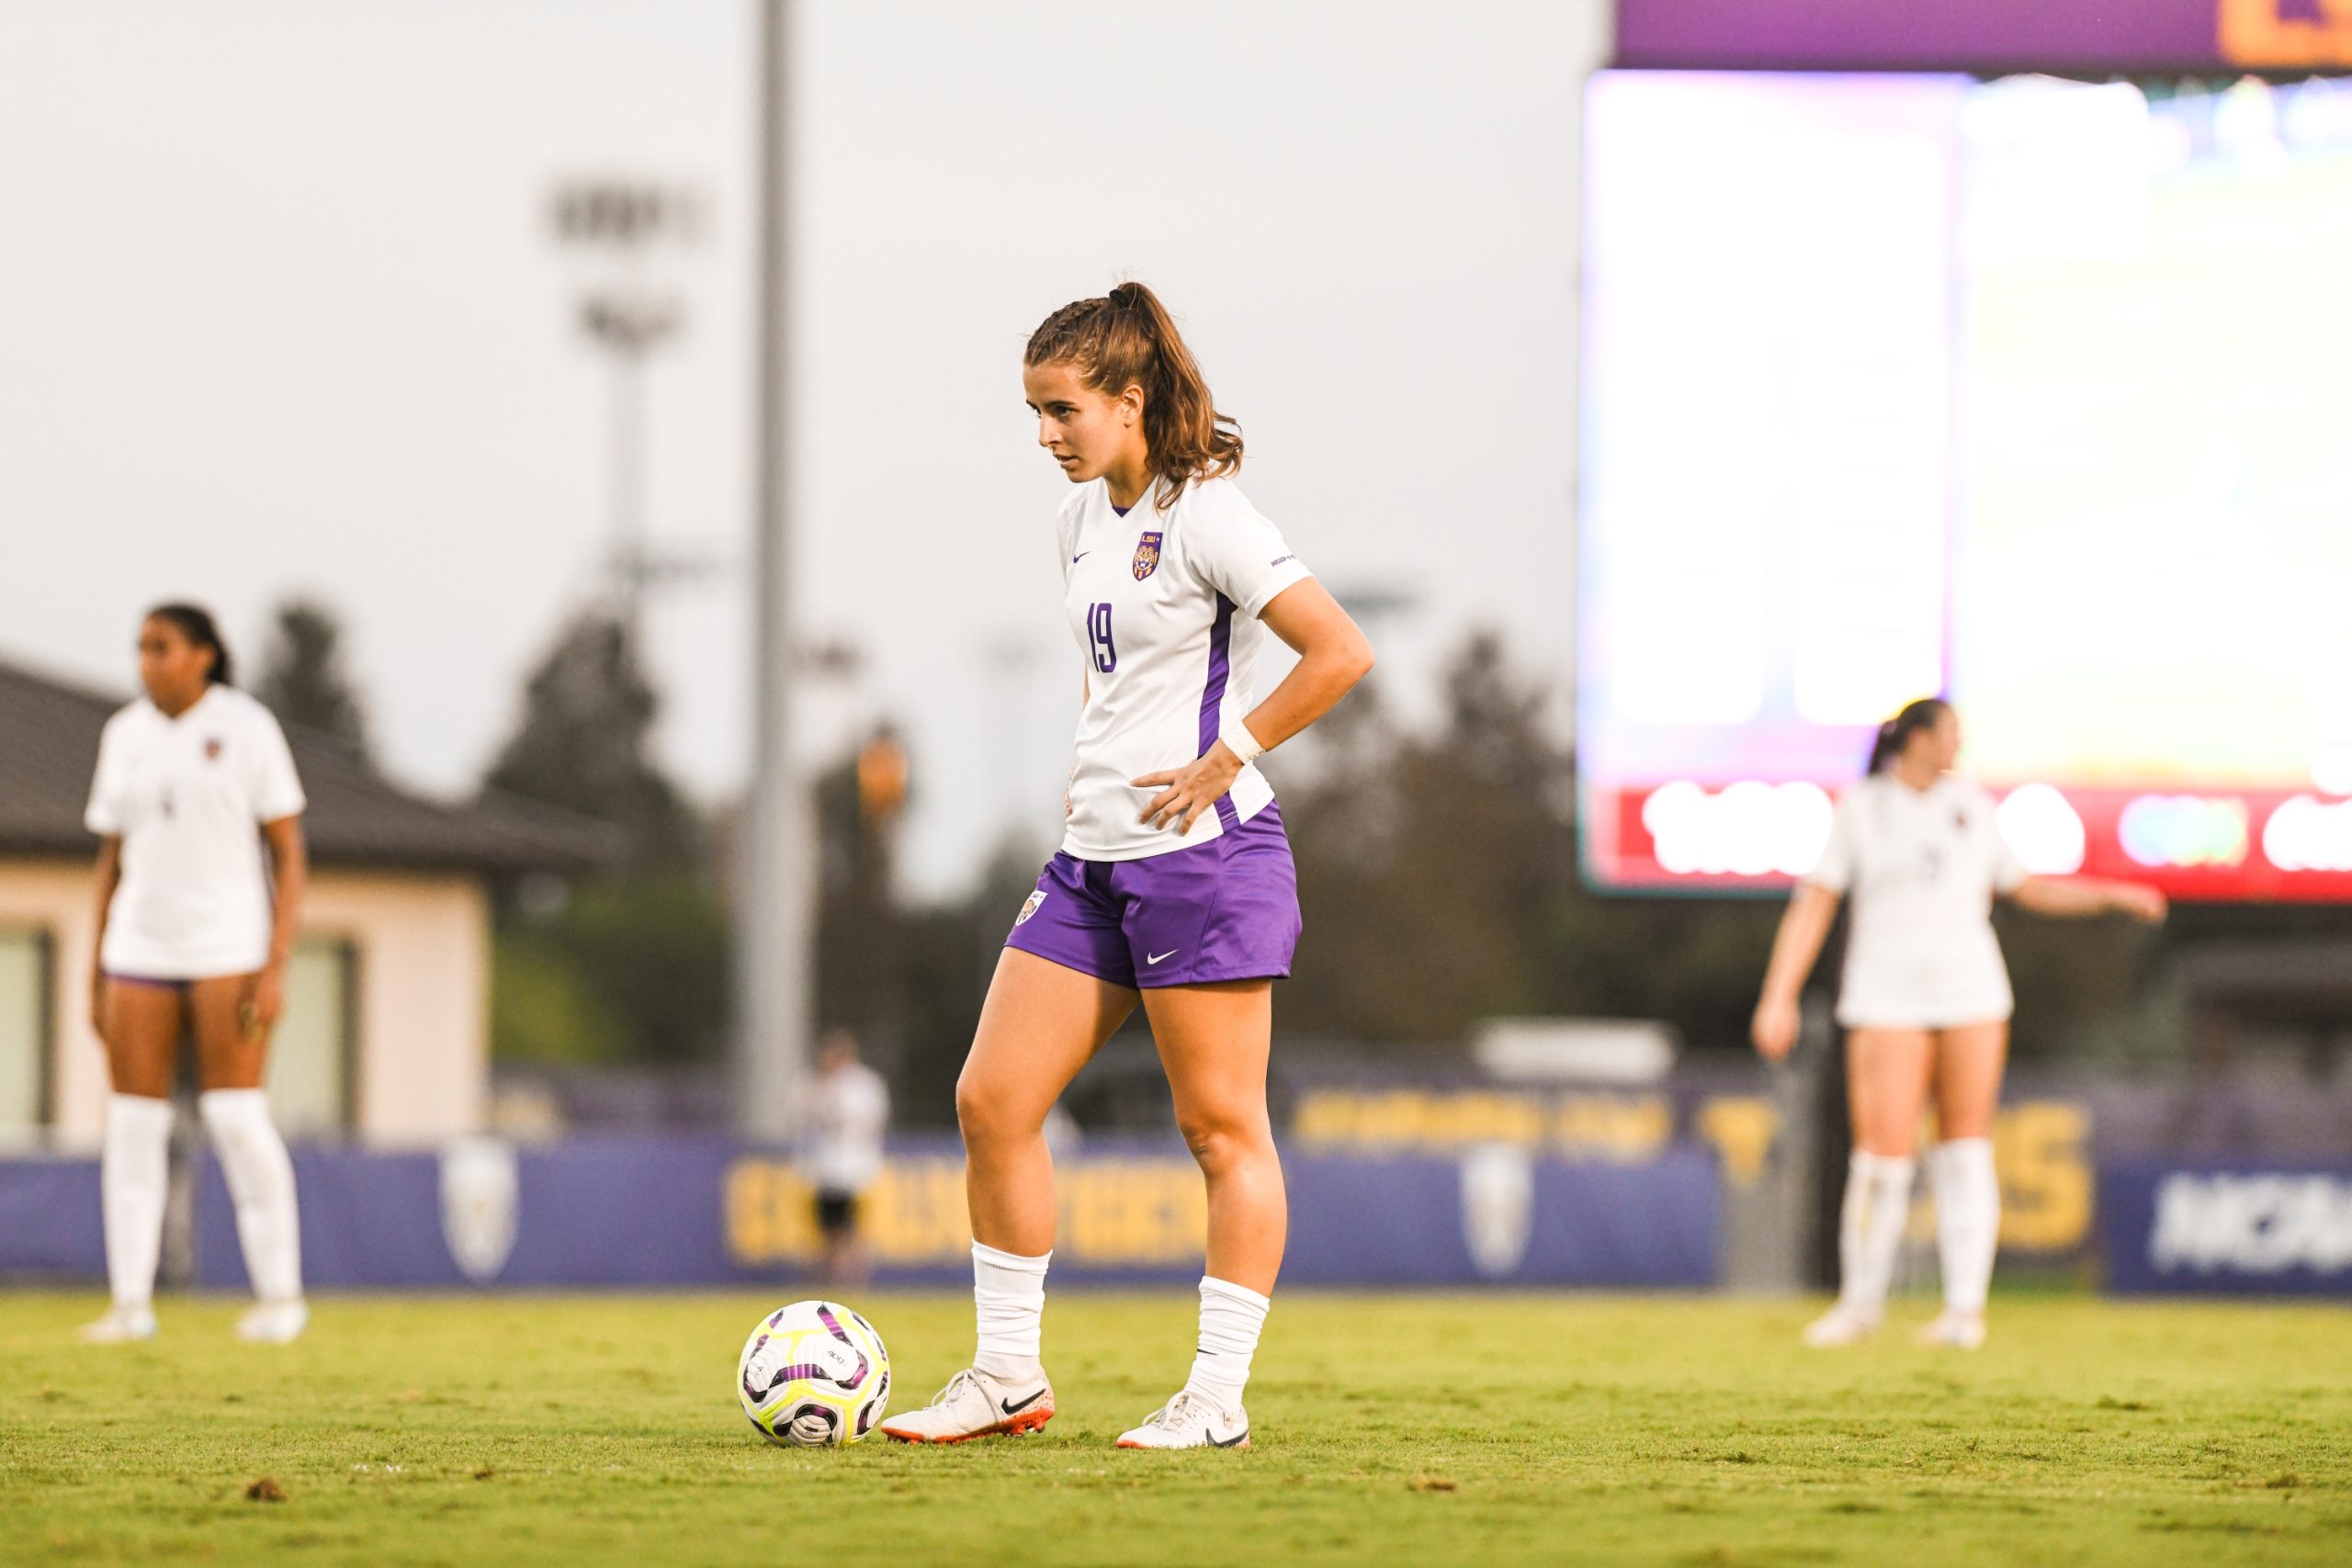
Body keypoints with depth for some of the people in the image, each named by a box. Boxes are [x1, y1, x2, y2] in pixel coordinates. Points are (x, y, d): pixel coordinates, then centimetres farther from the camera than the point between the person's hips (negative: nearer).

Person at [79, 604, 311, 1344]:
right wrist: (96, 977, 9)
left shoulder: (246, 728, -5)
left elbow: (290, 851, -5)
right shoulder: (125, 735, 8)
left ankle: (280, 1294, -1)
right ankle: (131, 1303, 1)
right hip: (142, 945, 4)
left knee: (236, 1118, -10)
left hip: (228, 944, -4)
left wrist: (275, 969, -13)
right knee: (132, 1123, -2)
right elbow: (112, 859, 13)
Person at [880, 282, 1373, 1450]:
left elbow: (1340, 652, -18)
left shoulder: (1204, 518, -12)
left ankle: (1217, 1396, 3)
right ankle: (1008, 1375, 12)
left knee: (1221, 1126, -2)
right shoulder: (1084, 518, 13)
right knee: (992, 1099, 3)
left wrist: (1227, 759, -15)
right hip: (1093, 856, 9)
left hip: (1202, 850, -9)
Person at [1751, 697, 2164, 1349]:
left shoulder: (1971, 807, 10)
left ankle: (1965, 1308, 2)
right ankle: (1861, 1301, 7)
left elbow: (2029, 889, 20)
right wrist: (1778, 997, -13)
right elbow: (1812, 905, -5)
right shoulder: (1859, 810, -1)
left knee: (1966, 1150, -1)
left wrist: (2114, 895, 10)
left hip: (1971, 999, 3)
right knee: (1882, 1156, -10)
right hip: (1888, 1003, -3)